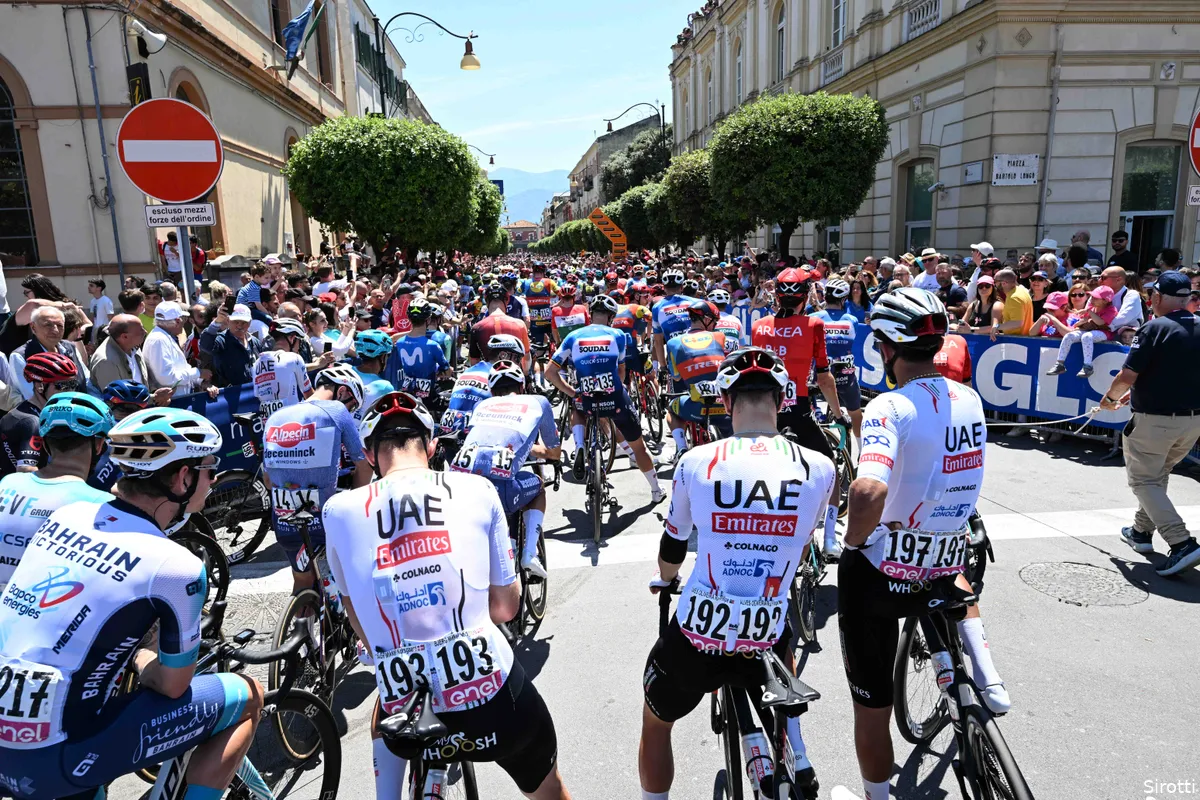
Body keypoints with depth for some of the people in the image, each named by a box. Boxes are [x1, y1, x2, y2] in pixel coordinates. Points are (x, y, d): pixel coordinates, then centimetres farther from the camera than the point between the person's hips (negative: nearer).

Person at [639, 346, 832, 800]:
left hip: (696, 635, -1)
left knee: (656, 722, 27)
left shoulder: (697, 462, -8)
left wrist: (662, 580, 32)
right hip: (766, 640, 2)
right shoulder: (819, 469, -6)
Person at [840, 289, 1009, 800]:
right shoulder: (969, 400, 0)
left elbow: (868, 491, -38)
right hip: (941, 571, 6)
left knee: (872, 706, 15)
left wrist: (854, 541, -20)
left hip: (878, 576, -6)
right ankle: (985, 677, 28)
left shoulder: (890, 407, -22)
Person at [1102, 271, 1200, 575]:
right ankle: (1142, 531, 34)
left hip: (1155, 420, -7)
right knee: (1158, 475, 24)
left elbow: (1127, 377, -18)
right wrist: (1136, 392, 22)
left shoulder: (1155, 328, -15)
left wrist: (1110, 397, 3)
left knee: (1143, 480, 3)